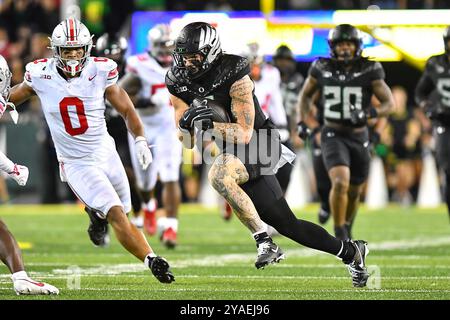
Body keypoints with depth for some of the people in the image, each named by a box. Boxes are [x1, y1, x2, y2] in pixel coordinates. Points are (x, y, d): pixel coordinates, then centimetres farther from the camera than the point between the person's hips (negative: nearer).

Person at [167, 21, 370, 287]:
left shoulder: (233, 76, -20)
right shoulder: (179, 85, 0)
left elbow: (244, 134, -22)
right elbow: (188, 143, 2)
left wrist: (209, 123, -32)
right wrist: (187, 123, -19)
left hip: (259, 145, -7)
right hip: (234, 153, 7)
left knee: (218, 175, -35)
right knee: (286, 224, 6)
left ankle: (264, 242, -25)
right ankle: (351, 252, 23)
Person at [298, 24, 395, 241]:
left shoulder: (369, 71, -8)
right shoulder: (322, 69, -5)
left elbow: (389, 103, -7)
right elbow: (306, 95, 12)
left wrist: (367, 113, -25)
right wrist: (302, 121, -1)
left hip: (359, 137, 2)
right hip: (333, 135, -2)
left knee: (354, 191, 16)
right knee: (340, 183, -24)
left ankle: (347, 228, 44)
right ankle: (339, 234, -11)